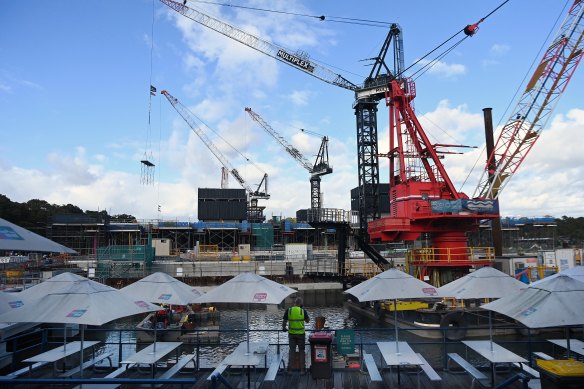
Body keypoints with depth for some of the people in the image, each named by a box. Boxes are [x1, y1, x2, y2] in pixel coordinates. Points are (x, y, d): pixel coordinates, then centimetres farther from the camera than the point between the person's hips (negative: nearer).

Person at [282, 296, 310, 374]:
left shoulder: (288, 310, -7)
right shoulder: (303, 311, -8)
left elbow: (284, 321, -3)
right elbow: (307, 321, 5)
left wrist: (283, 328, 18)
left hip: (291, 333, 1)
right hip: (301, 333, -1)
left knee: (292, 350, 11)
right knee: (301, 351, 10)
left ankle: (289, 368, 10)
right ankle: (302, 369, 12)